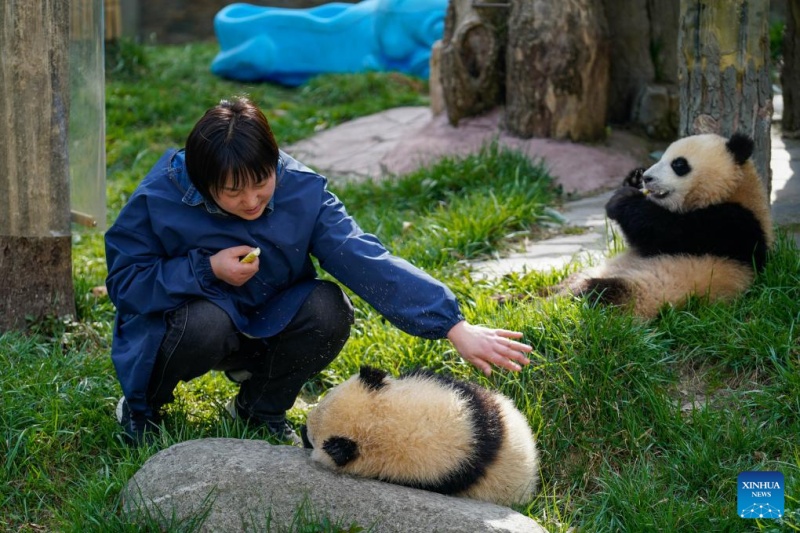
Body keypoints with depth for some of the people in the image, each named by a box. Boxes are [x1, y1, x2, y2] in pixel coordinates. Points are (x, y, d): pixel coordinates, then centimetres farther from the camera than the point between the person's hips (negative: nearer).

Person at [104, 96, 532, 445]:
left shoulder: (301, 190, -20)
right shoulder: (158, 200, -23)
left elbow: (366, 261, -27)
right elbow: (124, 280, -16)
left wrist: (454, 325, -37)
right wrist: (207, 270, -30)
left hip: (264, 322, 3)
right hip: (178, 316, -2)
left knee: (327, 309, -27)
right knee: (206, 323, -37)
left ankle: (260, 409, 2)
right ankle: (142, 403, -3)